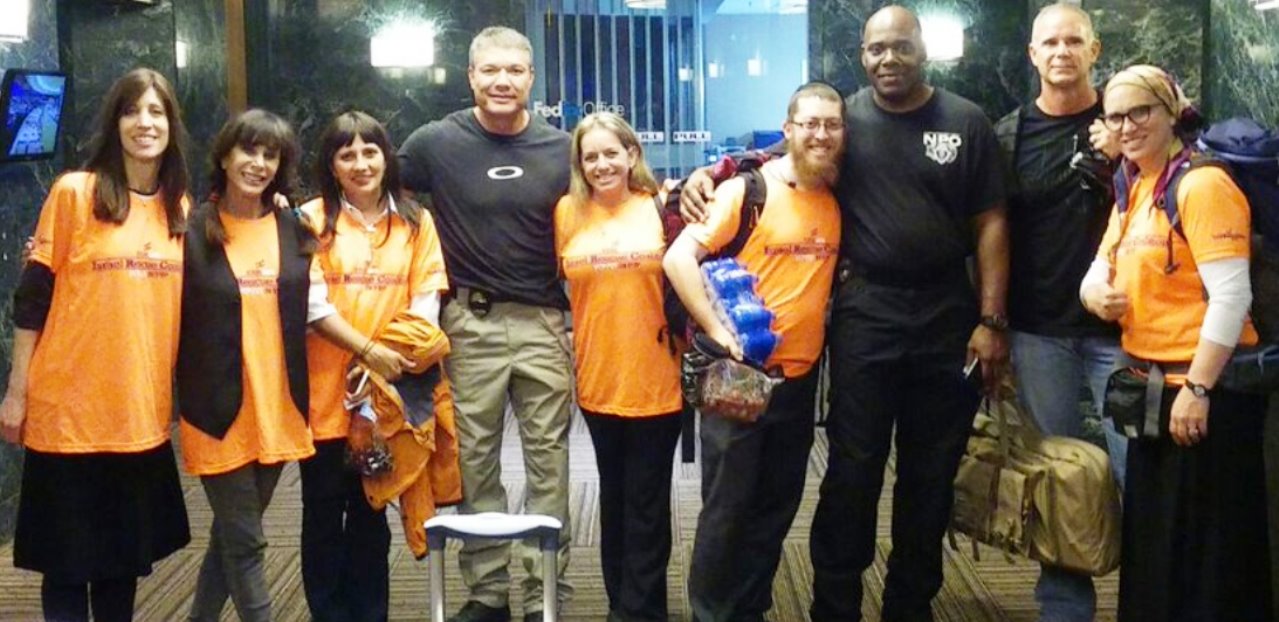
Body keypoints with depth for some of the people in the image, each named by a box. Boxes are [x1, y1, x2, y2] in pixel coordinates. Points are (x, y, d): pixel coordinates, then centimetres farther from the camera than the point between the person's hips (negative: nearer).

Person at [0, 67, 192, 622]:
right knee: (68, 556, 5)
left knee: (126, 553, 13)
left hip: (144, 413, 4)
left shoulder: (181, 207, 7)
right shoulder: (73, 192, -6)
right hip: (69, 409, -4)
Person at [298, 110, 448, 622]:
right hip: (326, 392, -2)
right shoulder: (313, 219, -1)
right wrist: (367, 350, -18)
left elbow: (426, 300, 1)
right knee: (324, 514, 6)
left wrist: (397, 354, -14)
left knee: (371, 513, 13)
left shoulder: (415, 222, 7)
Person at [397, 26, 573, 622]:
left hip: (544, 322, 1)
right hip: (471, 322, -1)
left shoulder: (562, 148, 3)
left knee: (549, 462, 4)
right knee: (476, 460, 8)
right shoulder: (436, 142, -2)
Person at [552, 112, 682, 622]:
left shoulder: (662, 207, -4)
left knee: (647, 503, 6)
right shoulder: (567, 213, 2)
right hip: (598, 378, 3)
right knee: (614, 495, 17)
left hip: (656, 379, -3)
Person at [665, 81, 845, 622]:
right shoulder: (748, 189, -11)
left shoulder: (839, 199, 7)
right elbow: (678, 257, -16)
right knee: (727, 507, 3)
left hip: (799, 377, 6)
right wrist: (716, 329, -20)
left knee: (778, 506, 15)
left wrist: (821, 330, 6)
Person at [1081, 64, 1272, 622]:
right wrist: (1096, 295, -9)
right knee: (1151, 537, 19)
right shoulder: (1133, 189, 12)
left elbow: (1230, 297, -21)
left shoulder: (1201, 184, -15)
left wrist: (1197, 389, -23)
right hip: (1152, 386, 9)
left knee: (1204, 548, 2)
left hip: (1204, 390, -9)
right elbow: (1100, 272, 15)